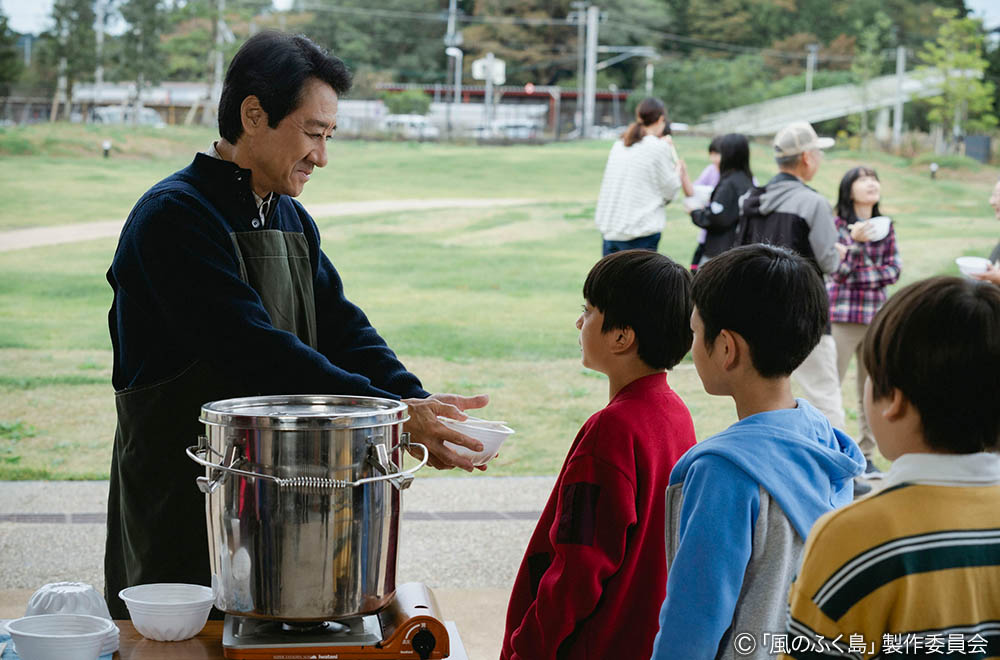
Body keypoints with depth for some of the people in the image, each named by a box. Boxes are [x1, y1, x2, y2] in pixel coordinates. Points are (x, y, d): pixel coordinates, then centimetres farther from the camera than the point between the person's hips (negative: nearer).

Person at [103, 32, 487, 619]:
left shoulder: (293, 221, 13)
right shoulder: (176, 216, -16)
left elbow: (342, 328, 8)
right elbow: (254, 352, -24)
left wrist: (418, 400, -10)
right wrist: (391, 413, -25)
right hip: (182, 507, -8)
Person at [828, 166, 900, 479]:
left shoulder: (886, 226, 10)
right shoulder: (837, 224, -4)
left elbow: (894, 270, 5)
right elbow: (839, 272, -11)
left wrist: (859, 272, -9)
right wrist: (856, 243, -25)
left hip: (877, 313, 5)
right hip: (842, 314, -5)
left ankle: (866, 455, 15)